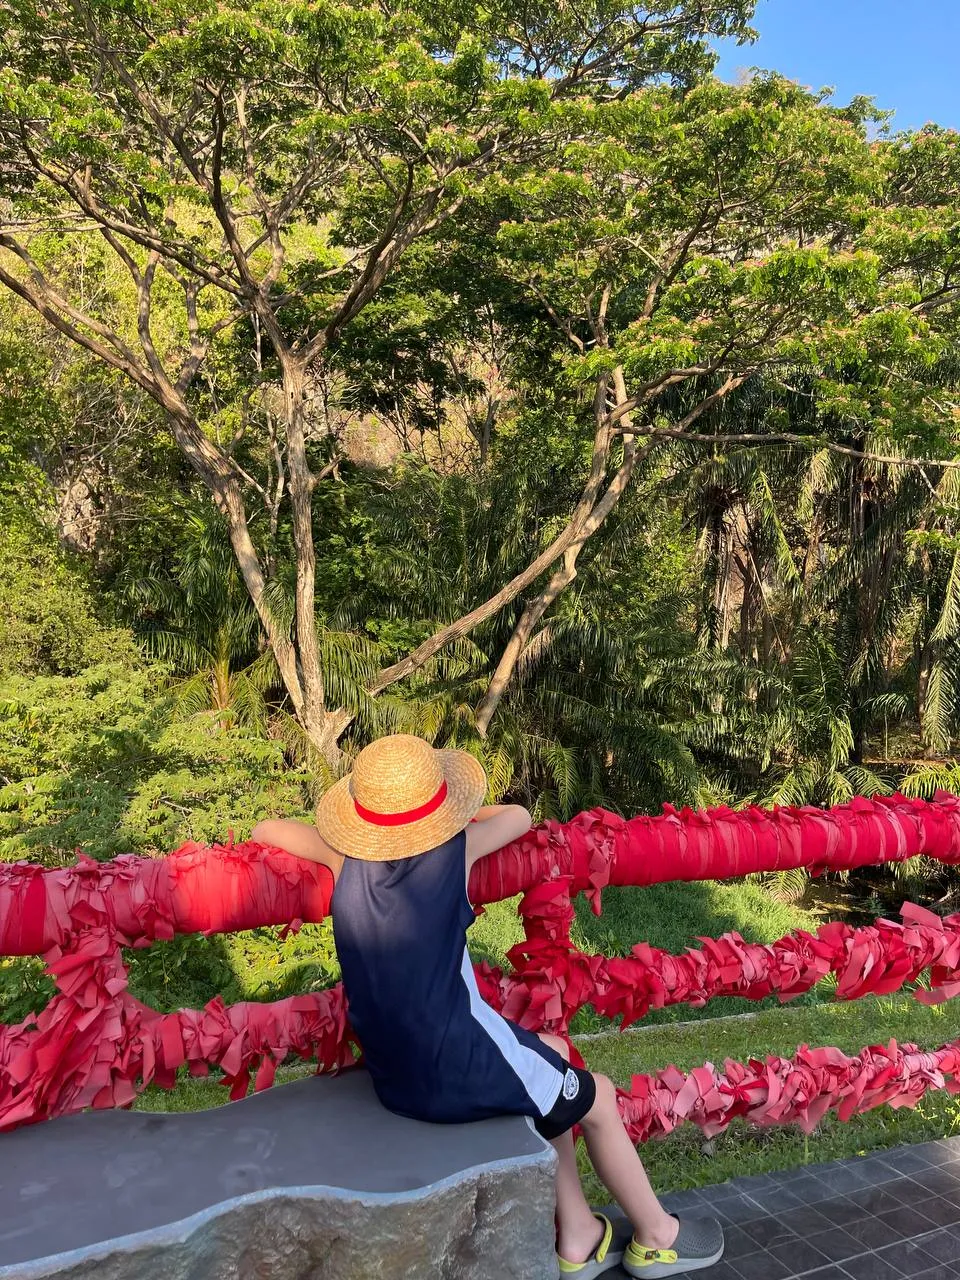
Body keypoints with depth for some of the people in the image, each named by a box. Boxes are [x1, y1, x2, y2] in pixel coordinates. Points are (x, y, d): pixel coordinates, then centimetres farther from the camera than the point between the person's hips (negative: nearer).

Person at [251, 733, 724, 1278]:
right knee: (598, 1099, 20)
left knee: (550, 1056, 28)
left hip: (393, 1081, 6)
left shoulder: (346, 857, -2)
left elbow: (266, 830, 15)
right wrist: (458, 814, 23)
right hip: (464, 1075, -6)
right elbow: (520, 816, 10)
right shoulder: (457, 850, -11)